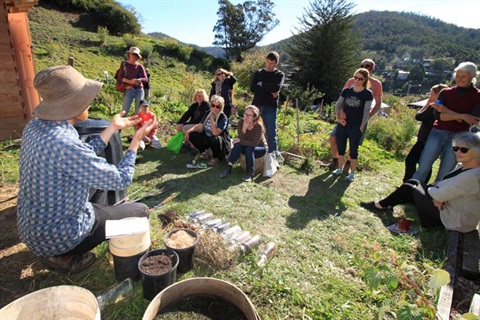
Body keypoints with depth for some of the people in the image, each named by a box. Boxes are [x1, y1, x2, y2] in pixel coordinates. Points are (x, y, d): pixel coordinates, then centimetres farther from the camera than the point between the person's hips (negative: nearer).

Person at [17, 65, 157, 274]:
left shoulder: (34, 127, -5)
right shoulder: (65, 144, -33)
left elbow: (85, 159, 5)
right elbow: (121, 180, -22)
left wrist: (113, 128, 5)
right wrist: (136, 140, -11)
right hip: (57, 236, -8)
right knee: (140, 211, 6)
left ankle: (55, 253, 21)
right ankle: (65, 256, 10)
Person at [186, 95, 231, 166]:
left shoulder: (223, 118, -20)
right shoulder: (208, 114, 1)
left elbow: (215, 133, -30)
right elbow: (199, 126, 5)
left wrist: (212, 120, -26)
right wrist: (188, 131, -9)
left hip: (222, 142, -6)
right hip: (208, 139, 6)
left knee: (214, 140, -41)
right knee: (191, 135, -8)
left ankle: (216, 158, -9)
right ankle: (204, 152, 12)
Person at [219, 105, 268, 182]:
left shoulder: (258, 126, -28)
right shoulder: (241, 123, -14)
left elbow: (254, 143, -30)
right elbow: (241, 139, -20)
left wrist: (240, 140, -26)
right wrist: (244, 128, -35)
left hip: (260, 148, -4)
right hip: (247, 146, 4)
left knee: (249, 149, -34)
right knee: (237, 145, -26)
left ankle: (250, 174, -23)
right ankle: (228, 168, -24)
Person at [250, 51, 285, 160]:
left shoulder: (279, 74, 6)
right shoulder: (258, 72, 13)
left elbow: (276, 88, -14)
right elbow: (252, 88, -3)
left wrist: (262, 84, -5)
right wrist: (269, 91, -9)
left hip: (270, 108, -3)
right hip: (256, 105, 3)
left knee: (271, 133, -1)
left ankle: (273, 155, 7)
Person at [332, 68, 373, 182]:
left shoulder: (367, 94, -6)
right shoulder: (346, 91, 4)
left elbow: (366, 112, -7)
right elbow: (338, 104, 10)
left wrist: (362, 127, -9)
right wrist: (338, 117, -4)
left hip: (356, 126, -3)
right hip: (342, 124, 4)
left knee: (353, 150, 5)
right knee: (340, 148, 13)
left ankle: (352, 173, 18)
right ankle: (340, 168, 30)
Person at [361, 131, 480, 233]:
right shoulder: (464, 167, 1)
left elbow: (440, 195, -29)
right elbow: (443, 185, 6)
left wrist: (429, 189, -7)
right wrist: (438, 198, -15)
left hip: (454, 218, -9)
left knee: (408, 189, -6)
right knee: (412, 182, 9)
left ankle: (380, 205, 14)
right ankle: (385, 205, 16)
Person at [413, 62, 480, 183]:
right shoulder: (446, 93, 6)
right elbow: (438, 115, -6)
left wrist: (447, 111, -13)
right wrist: (462, 116, -17)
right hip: (438, 133, 1)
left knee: (444, 175, 2)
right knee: (423, 168, -3)